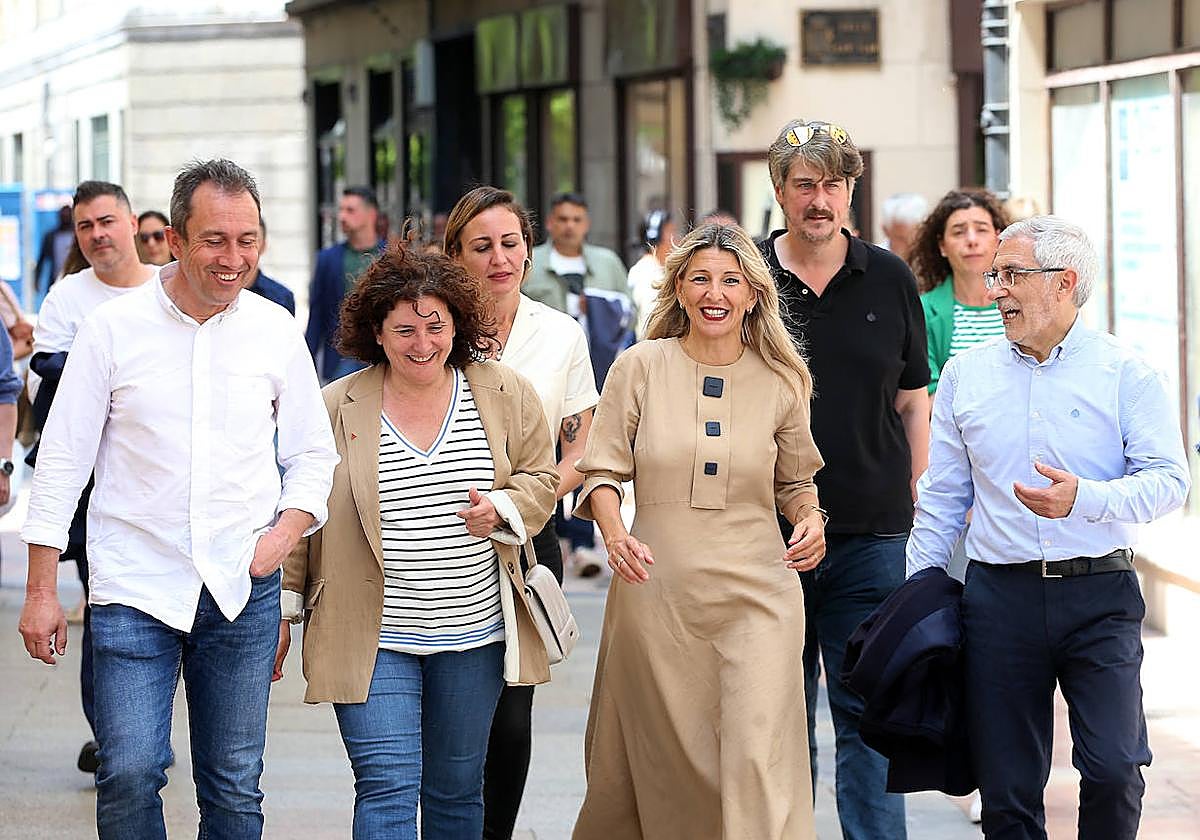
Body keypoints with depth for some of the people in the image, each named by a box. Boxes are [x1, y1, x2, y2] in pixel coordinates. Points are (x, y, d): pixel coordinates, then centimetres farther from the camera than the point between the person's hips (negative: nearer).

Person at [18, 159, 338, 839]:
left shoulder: (276, 331, 3)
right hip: (134, 585, -2)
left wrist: (287, 529, -7)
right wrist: (41, 591, -2)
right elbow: (62, 463, 1)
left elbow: (314, 456, 13)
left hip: (243, 591, 2)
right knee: (130, 776, -10)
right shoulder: (113, 329, -3)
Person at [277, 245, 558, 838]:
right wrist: (282, 612, 4)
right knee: (387, 788, -11)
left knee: (457, 789, 13)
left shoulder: (507, 396, 2)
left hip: (475, 634, 3)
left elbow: (540, 479, 12)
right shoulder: (336, 408, -3)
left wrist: (502, 511, -10)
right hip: (373, 638, -2)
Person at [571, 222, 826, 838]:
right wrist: (615, 534, -17)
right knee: (662, 758, 10)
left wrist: (810, 518, -4)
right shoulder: (640, 367, 0)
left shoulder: (781, 383, 5)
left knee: (761, 758, -12)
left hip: (757, 595, 0)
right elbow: (602, 471, 2)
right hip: (656, 592, 0)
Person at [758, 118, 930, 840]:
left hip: (871, 534, 0)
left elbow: (913, 402, 11)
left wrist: (910, 500, 5)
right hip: (766, 530, 0)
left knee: (869, 711, 0)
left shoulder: (889, 279, 4)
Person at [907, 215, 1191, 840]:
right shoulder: (965, 374, 11)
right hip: (998, 596, 3)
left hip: (1098, 596, -2)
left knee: (1114, 769, -12)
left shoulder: (1125, 372, 1)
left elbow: (1167, 479, -8)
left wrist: (1084, 499, -23)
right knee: (1006, 789, 3)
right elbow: (941, 499, 15)